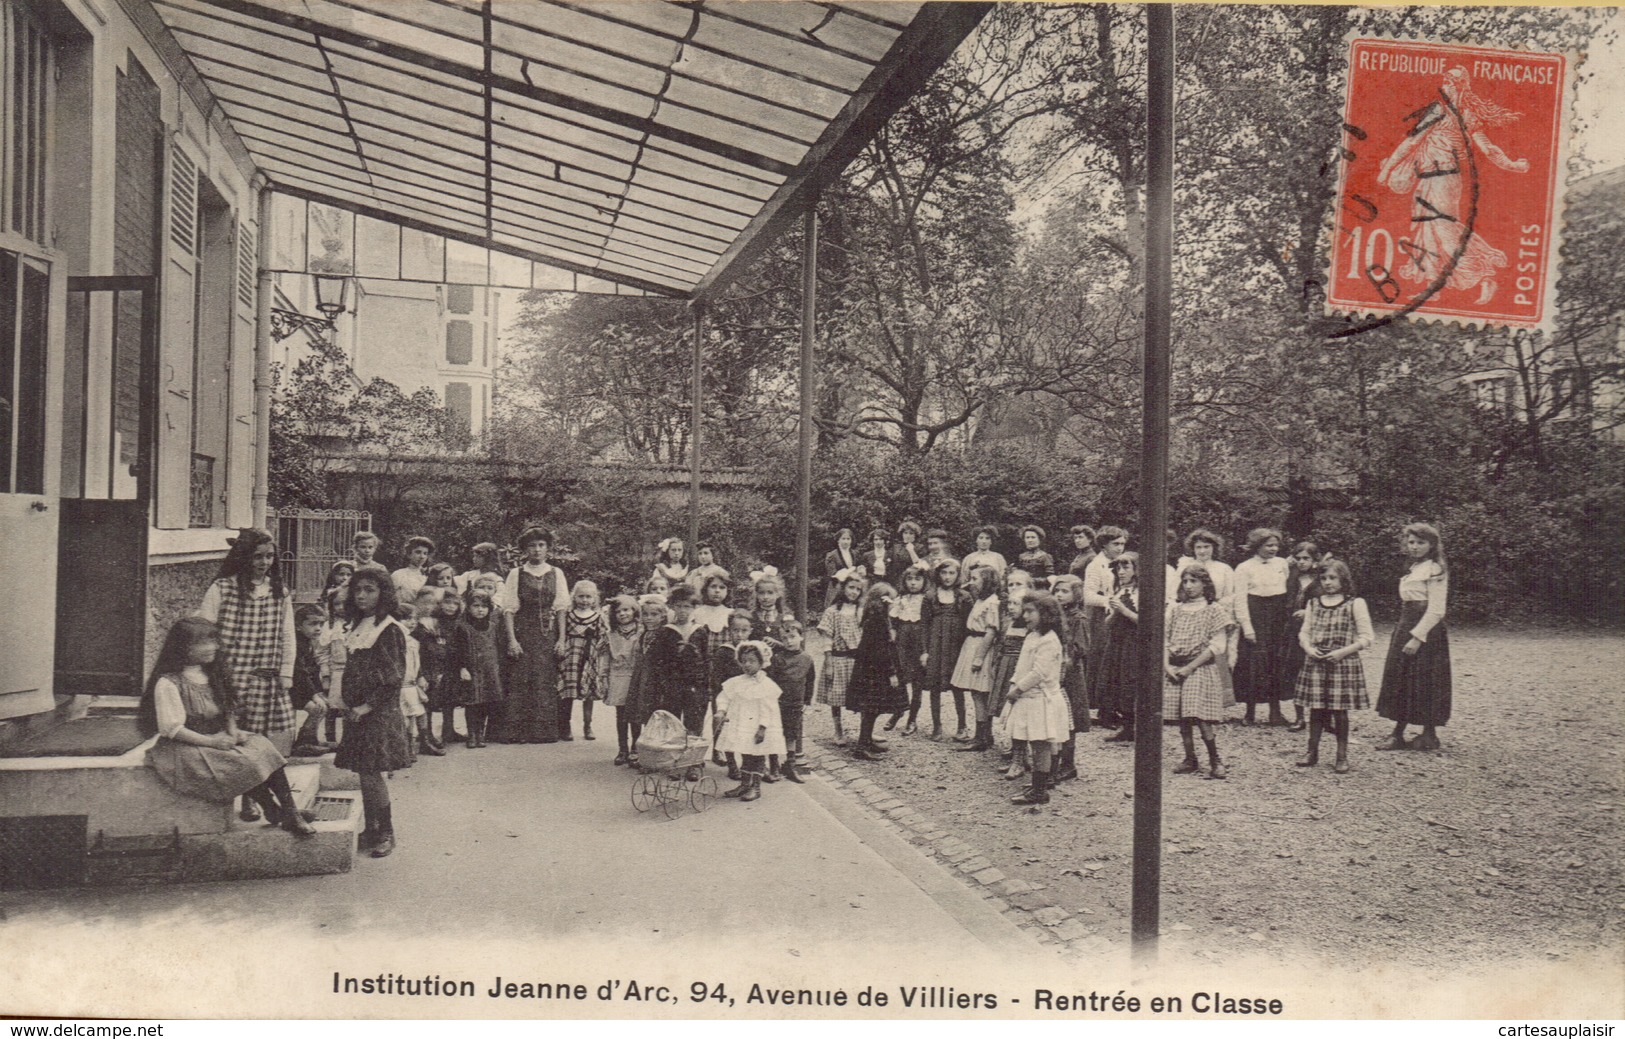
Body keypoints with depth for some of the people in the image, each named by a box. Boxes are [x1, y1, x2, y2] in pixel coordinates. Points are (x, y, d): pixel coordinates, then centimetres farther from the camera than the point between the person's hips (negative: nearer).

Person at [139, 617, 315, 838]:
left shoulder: (212, 674, 12)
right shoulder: (168, 683, -13)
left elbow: (228, 710, 19)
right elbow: (172, 728, -16)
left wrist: (233, 732, -2)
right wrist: (211, 741, -21)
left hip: (218, 739, 7)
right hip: (184, 747, -7)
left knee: (261, 747, -19)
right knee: (242, 762, -29)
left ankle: (290, 811, -25)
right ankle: (274, 813, -16)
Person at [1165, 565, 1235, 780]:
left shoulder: (1214, 610, -2)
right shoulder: (1175, 609, 11)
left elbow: (1217, 645, -8)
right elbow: (1165, 639, 10)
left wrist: (1190, 667, -13)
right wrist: (1167, 665, -6)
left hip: (1201, 667, -4)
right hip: (1175, 669, 5)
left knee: (1200, 718, -13)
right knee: (1182, 719, 5)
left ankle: (1215, 761, 0)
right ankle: (1190, 759, 16)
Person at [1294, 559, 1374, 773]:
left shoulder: (1355, 604, -2)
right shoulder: (1314, 603, 10)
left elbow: (1367, 638, -5)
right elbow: (1304, 632, 14)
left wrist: (1343, 651, -15)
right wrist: (1308, 648, -6)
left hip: (1343, 663, -3)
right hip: (1315, 663, 3)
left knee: (1340, 711, 2)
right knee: (1315, 709, 6)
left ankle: (1342, 756, 14)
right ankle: (1312, 752, 18)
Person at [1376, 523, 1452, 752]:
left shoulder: (1435, 570, -10)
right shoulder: (1413, 570, 16)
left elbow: (1436, 610, -17)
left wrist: (1417, 636, -22)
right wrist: (1406, 633, 13)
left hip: (1426, 631, -9)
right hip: (1405, 629, 9)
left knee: (1423, 682, -2)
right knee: (1401, 680, 8)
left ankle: (1429, 735, 9)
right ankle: (1398, 734, 12)